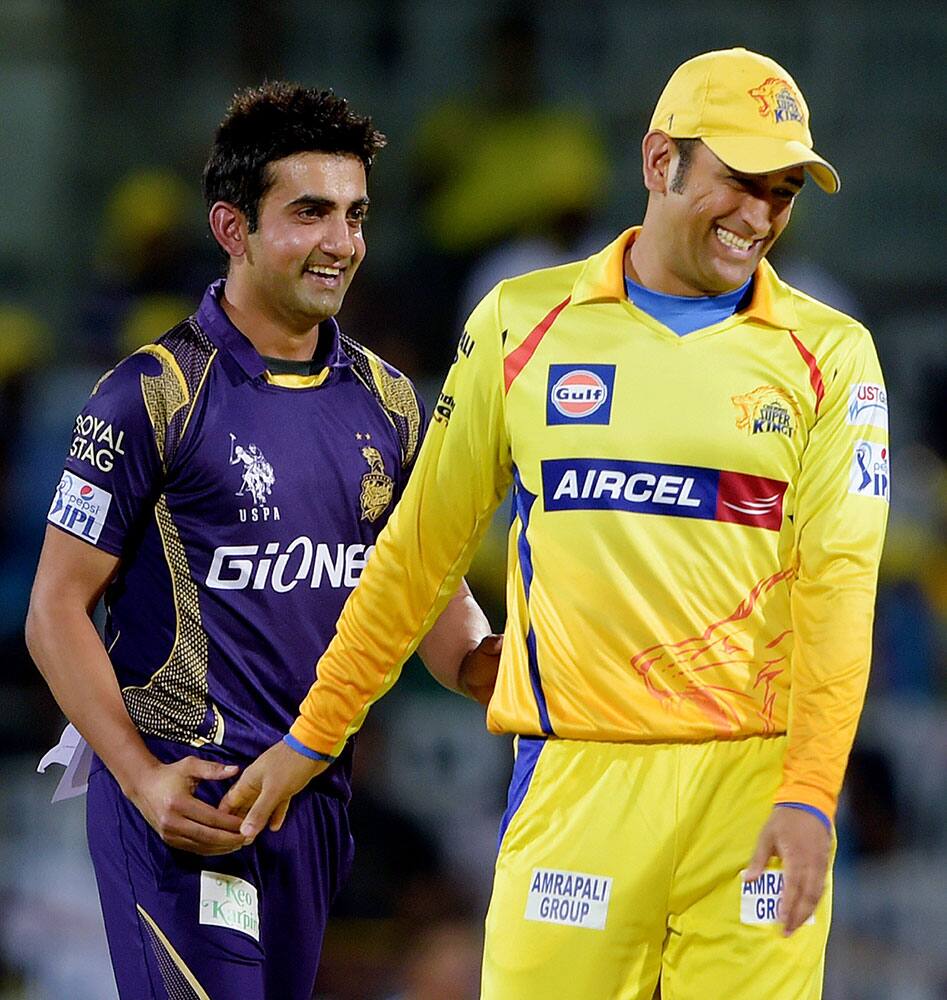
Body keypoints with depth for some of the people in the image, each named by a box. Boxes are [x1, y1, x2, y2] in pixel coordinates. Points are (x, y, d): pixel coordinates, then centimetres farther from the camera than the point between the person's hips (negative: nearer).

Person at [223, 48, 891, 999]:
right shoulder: (525, 322, 9)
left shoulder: (829, 352, 6)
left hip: (758, 782, 0)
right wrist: (311, 737, 14)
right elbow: (421, 545, 14)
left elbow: (838, 579, -3)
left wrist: (810, 795, -15)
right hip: (576, 779, 0)